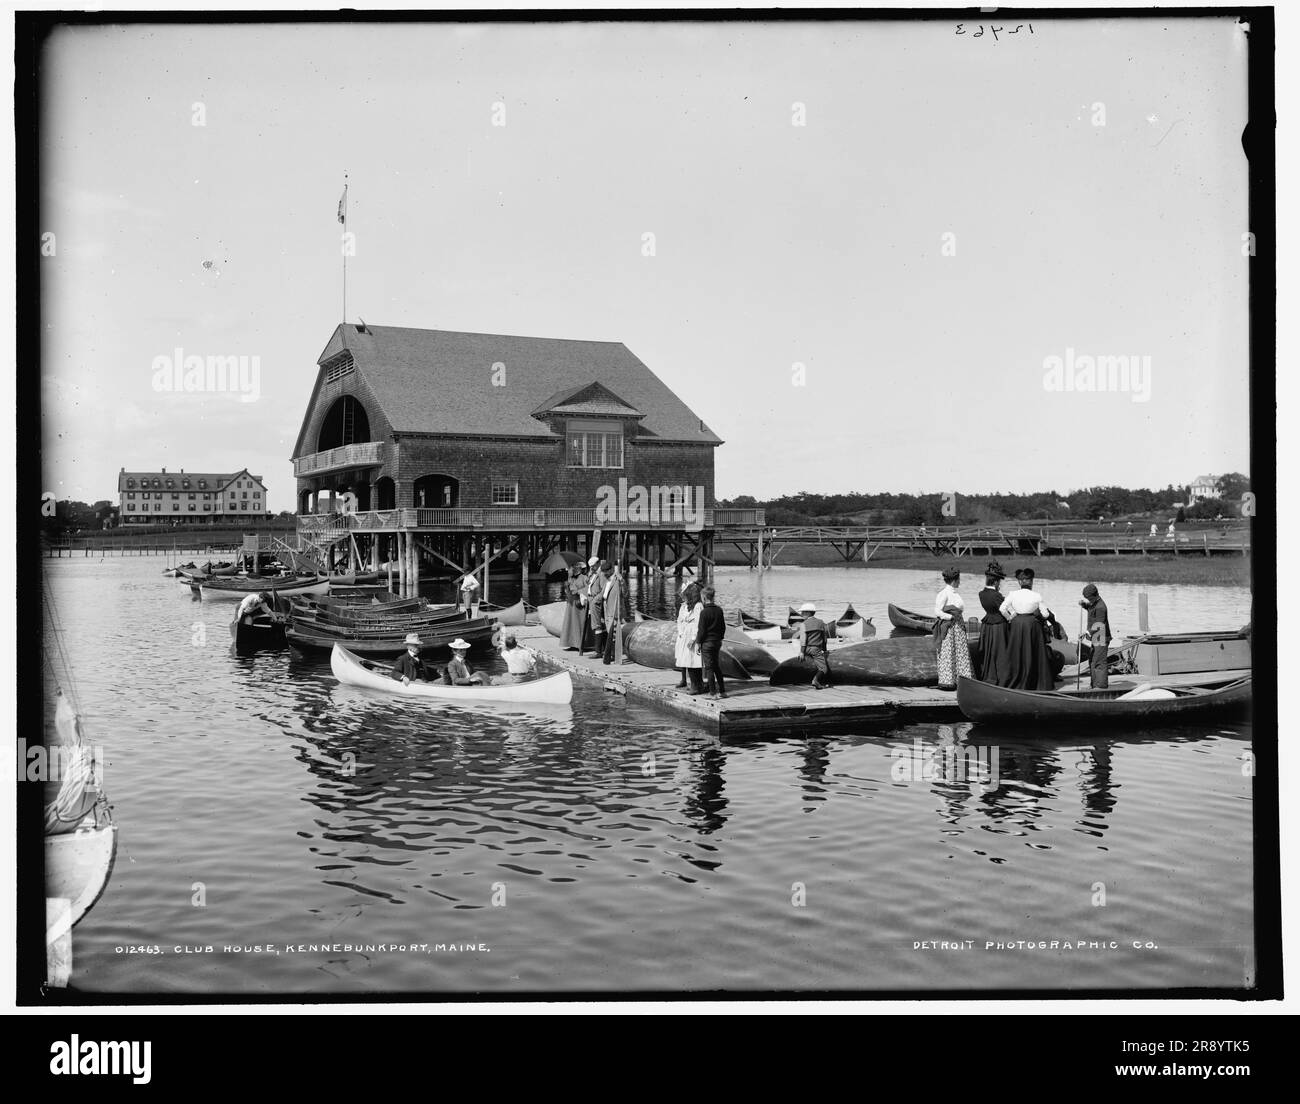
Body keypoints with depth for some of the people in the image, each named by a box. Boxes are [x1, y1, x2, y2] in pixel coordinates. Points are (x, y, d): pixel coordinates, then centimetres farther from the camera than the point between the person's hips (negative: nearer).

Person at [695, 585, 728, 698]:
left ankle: (713, 693, 2)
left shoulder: (704, 612, -15)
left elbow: (701, 630, -14)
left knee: (709, 667, 1)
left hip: (707, 642, -7)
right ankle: (722, 691, 17)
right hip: (717, 642, 7)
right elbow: (723, 627, 11)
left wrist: (698, 642, -6)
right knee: (716, 666, 16)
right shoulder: (719, 610, 4)